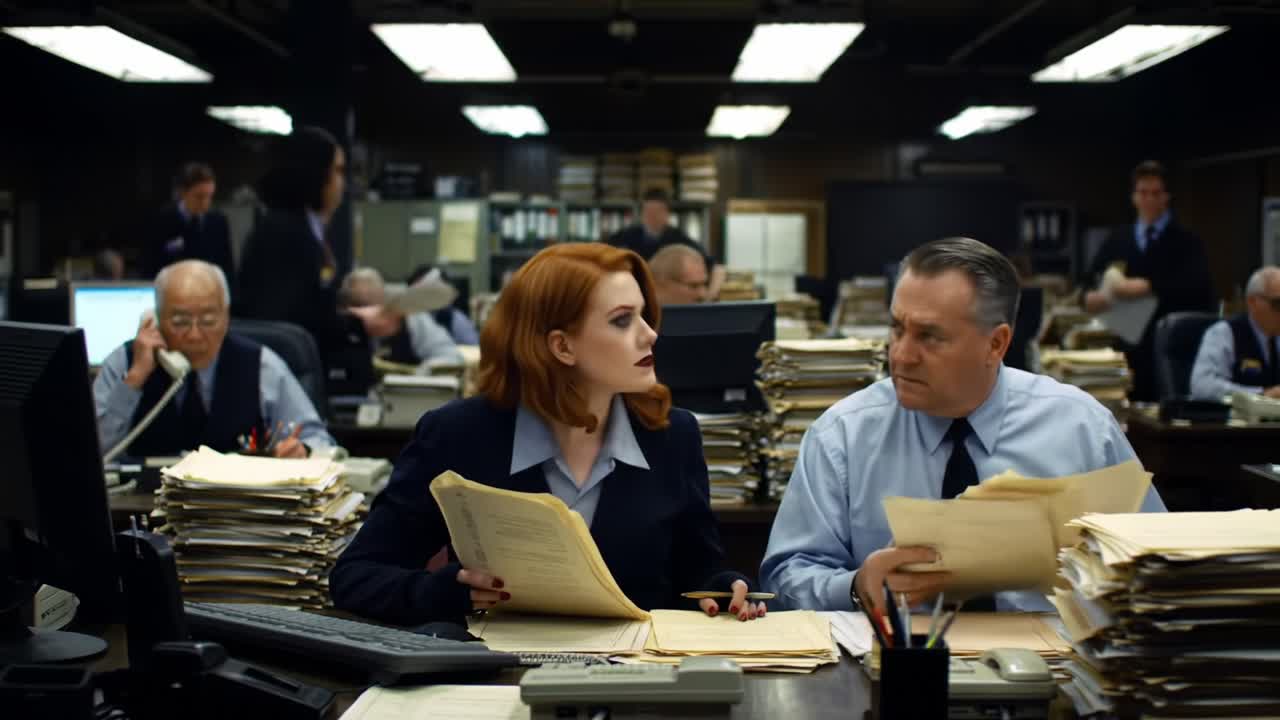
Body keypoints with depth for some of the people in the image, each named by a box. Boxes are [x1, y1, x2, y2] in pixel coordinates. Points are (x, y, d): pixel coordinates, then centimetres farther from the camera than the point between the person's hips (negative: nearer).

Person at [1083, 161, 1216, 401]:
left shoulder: (1185, 242, 1)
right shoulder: (1116, 240, 14)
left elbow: (1197, 286, -14)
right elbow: (1091, 282, 12)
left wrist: (1148, 287, -24)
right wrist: (1091, 297, -12)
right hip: (1130, 350, 3)